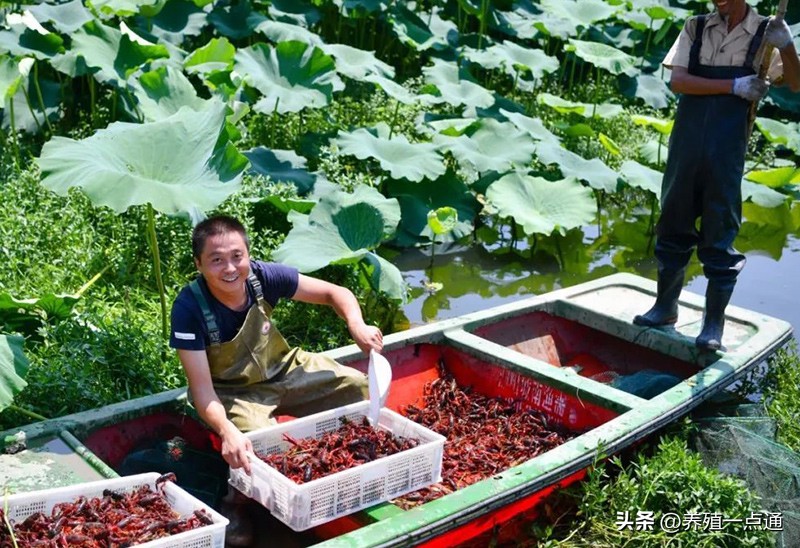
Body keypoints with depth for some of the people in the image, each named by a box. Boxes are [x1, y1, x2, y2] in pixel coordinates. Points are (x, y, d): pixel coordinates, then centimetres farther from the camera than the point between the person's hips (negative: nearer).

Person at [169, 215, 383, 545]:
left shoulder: (263, 276, -21)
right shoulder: (189, 307, -29)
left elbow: (336, 293, -11)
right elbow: (202, 387, -28)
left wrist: (357, 326, -33)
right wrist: (227, 431, -48)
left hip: (283, 369, 4)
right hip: (232, 390, -4)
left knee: (363, 391, -7)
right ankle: (234, 505, 0)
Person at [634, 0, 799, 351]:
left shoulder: (765, 34, 3)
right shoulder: (695, 28, 7)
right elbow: (678, 81, -4)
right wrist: (734, 86, -13)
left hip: (727, 153, -2)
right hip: (685, 147, 2)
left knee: (720, 236, 1)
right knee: (673, 226, 10)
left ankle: (713, 324, 9)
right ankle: (666, 306, 25)